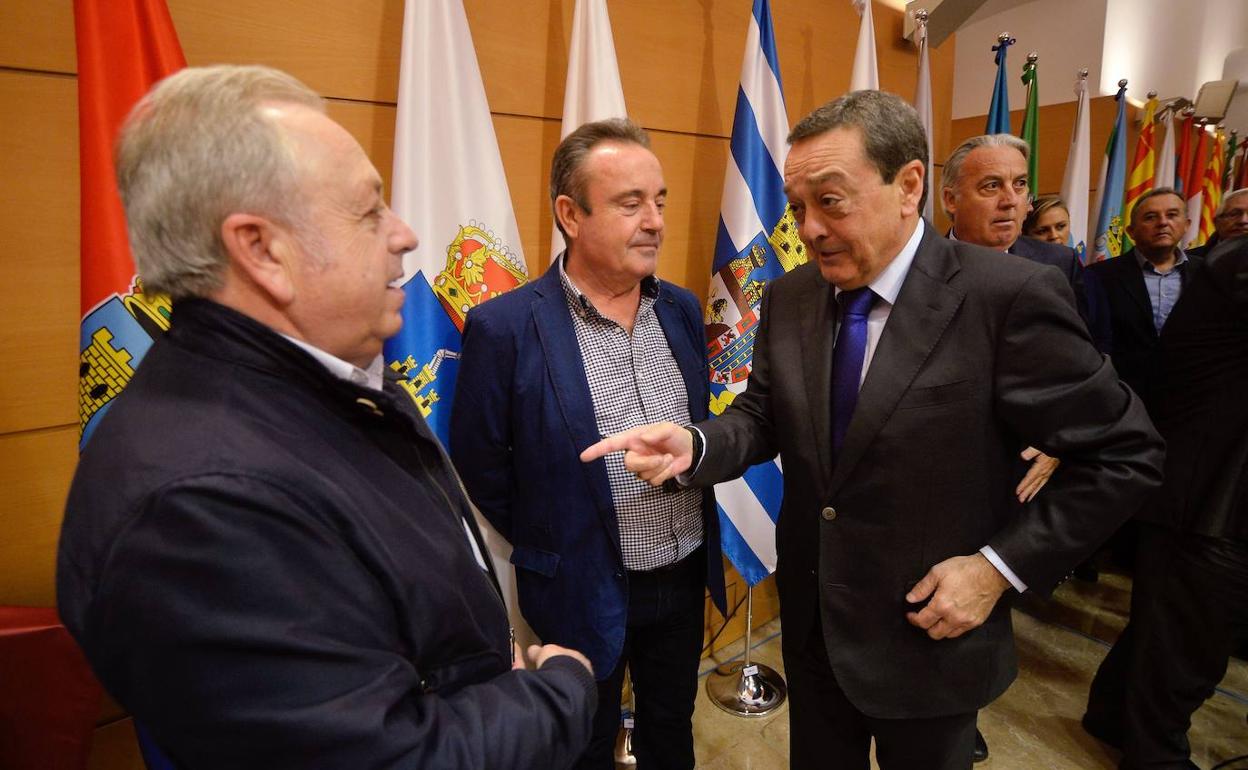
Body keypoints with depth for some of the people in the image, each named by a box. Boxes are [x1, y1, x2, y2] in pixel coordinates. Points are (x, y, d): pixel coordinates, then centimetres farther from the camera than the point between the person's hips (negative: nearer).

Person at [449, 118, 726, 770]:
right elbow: (480, 463, -10)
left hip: (688, 576, 5)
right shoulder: (504, 327, -19)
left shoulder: (682, 309, -1)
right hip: (586, 590, -4)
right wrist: (547, 547, -2)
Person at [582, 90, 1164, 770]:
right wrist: (694, 445, -20)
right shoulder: (789, 297, -4)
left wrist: (1003, 566, -17)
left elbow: (1122, 454, -13)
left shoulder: (1009, 297, -20)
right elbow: (764, 414, 0)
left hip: (930, 631, -4)